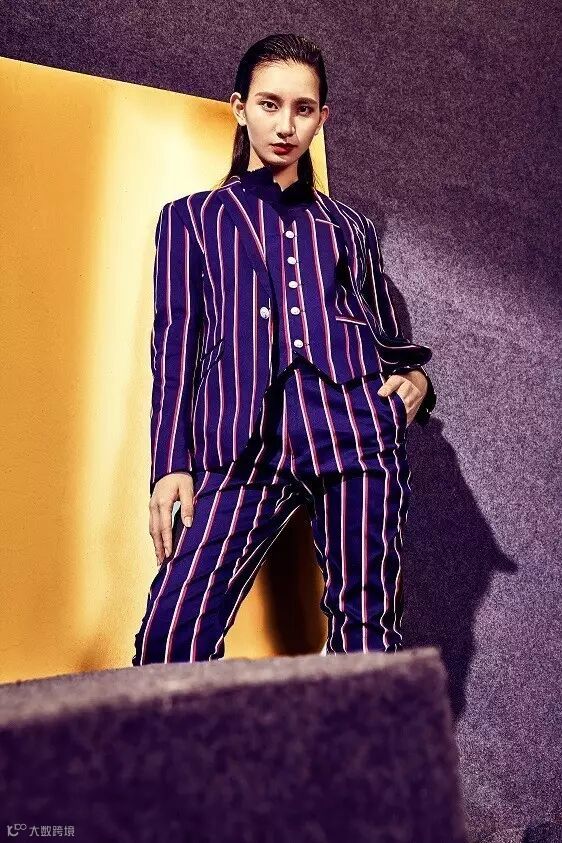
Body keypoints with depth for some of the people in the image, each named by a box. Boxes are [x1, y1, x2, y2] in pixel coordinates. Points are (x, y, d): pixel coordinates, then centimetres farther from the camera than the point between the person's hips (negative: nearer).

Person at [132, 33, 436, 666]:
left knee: (367, 624, 0)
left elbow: (387, 335, 26)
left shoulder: (348, 226, 24)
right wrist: (170, 465, 0)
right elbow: (175, 347, 11)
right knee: (170, 634, -16)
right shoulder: (191, 218, 20)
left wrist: (415, 379, 2)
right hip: (245, 441, -1)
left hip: (358, 425, 2)